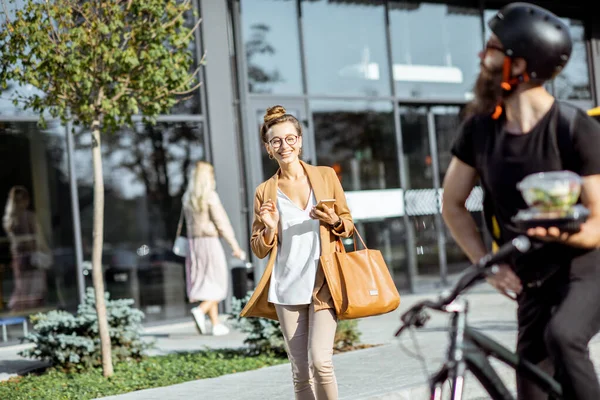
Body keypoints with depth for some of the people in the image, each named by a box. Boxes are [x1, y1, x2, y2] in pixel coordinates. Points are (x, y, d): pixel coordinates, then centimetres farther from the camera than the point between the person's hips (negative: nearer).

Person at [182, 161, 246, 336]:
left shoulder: (188, 197, 9)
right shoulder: (210, 196, -13)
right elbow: (221, 222, -14)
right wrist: (235, 246, -10)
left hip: (194, 242, 7)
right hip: (210, 242, -6)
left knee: (207, 285, 10)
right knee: (218, 284, 3)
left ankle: (216, 325, 8)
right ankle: (200, 310, -20)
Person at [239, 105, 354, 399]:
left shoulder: (326, 176, 6)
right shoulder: (265, 192, 6)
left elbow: (348, 225, 13)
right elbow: (259, 251, 9)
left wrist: (334, 221, -9)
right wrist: (269, 229, -11)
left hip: (323, 285, -1)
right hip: (286, 290, 1)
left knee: (320, 361, -15)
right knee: (300, 372, 4)